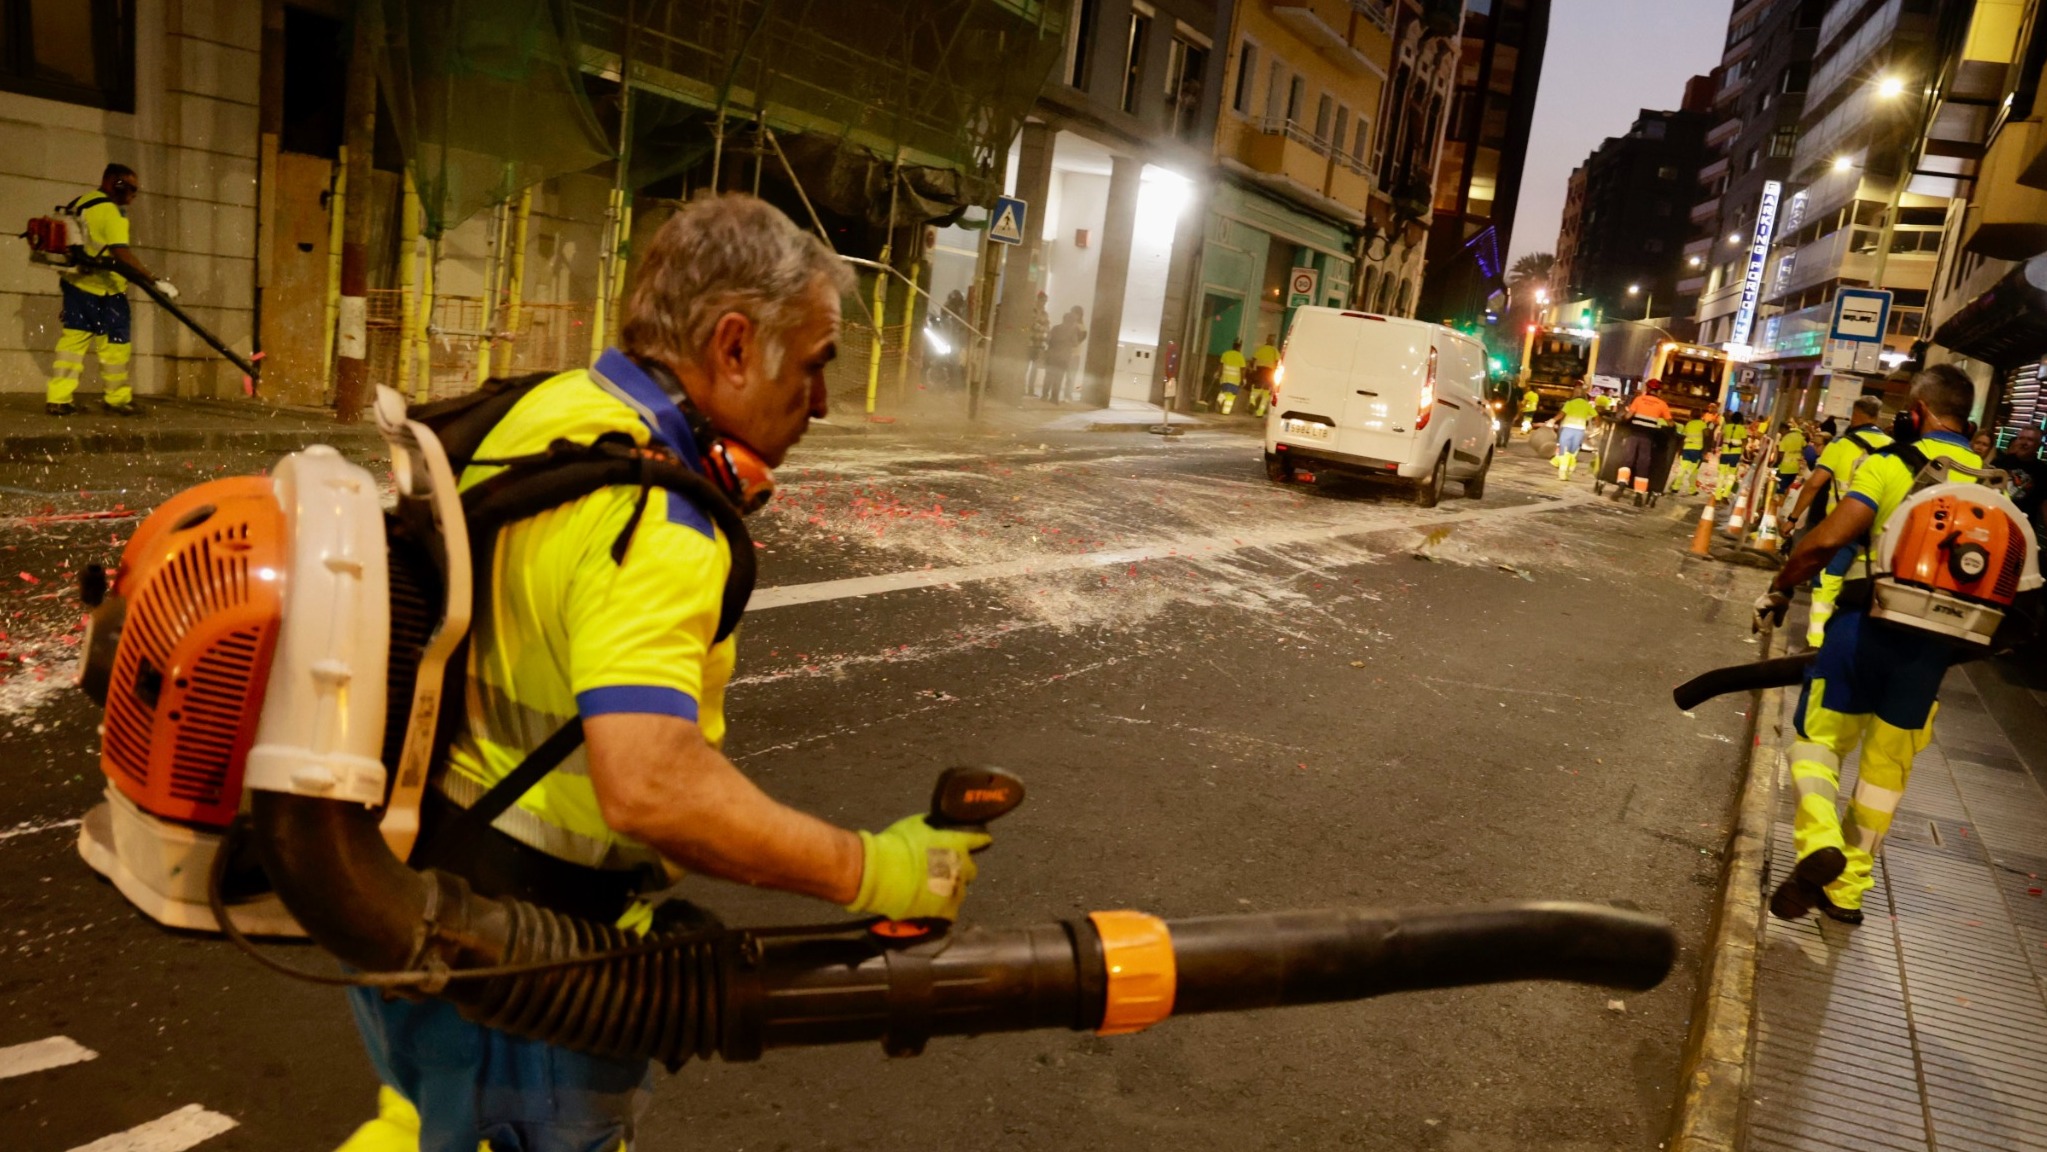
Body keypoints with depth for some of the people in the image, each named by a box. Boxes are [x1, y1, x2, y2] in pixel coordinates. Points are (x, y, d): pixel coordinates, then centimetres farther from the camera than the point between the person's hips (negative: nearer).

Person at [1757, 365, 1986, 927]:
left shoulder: (1890, 464, -7)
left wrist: (1779, 589, -4)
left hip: (1868, 623, -4)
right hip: (1935, 643, 4)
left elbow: (1827, 539, -18)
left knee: (1821, 737, 10)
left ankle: (1818, 843, -17)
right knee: (1887, 766, 15)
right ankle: (1847, 889, 22)